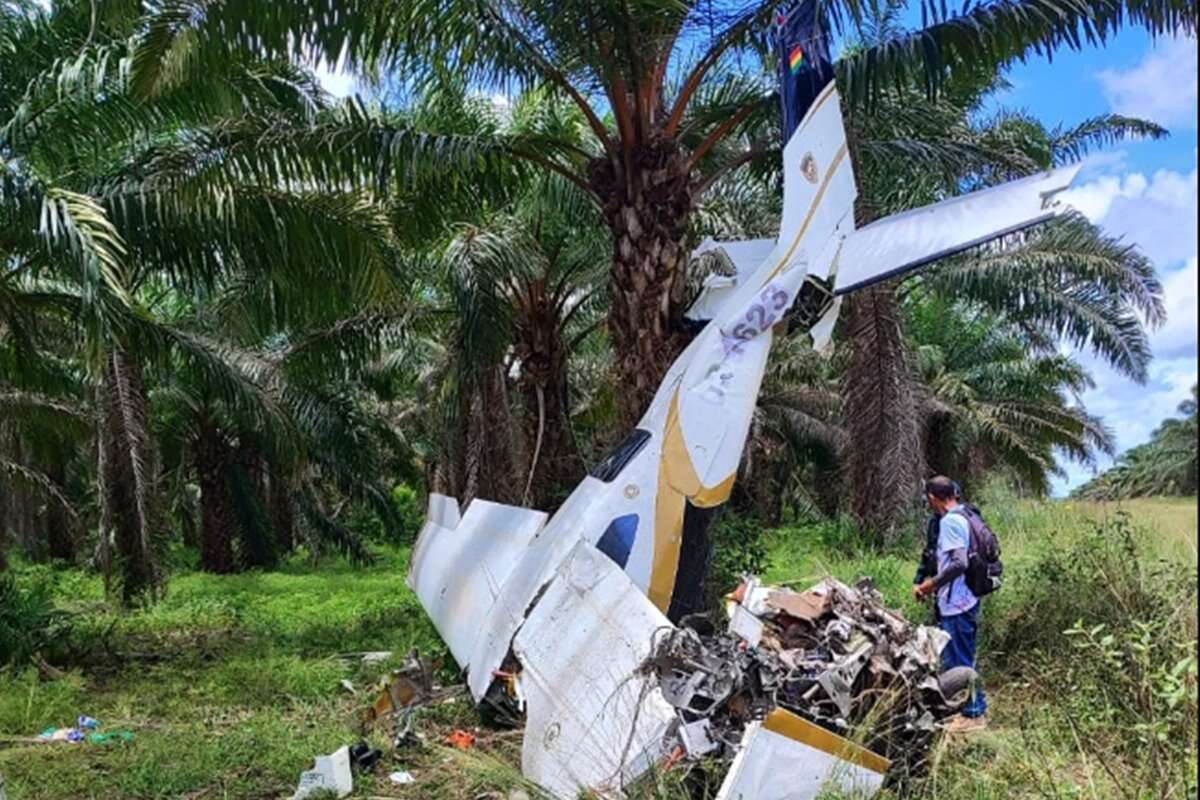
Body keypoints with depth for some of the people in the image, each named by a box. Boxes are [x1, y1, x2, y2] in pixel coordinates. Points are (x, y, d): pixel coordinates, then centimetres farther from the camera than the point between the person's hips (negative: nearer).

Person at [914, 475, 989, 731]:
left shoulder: (949, 521, -18)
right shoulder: (964, 517, 12)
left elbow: (959, 563, -26)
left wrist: (932, 584, -15)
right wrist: (936, 582, 20)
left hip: (956, 604, -10)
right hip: (966, 601, 10)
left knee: (958, 661, 1)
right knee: (963, 659, 19)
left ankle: (973, 714, 10)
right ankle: (976, 708, 27)